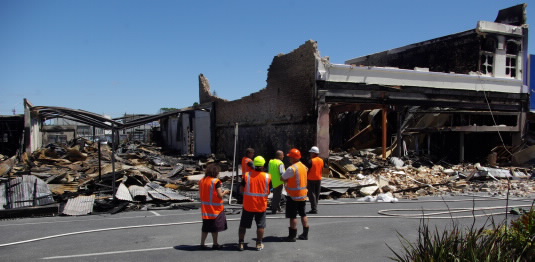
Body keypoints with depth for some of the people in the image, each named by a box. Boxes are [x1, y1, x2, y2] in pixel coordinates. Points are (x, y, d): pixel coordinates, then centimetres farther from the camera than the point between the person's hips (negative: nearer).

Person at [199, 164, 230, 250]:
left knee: (206, 226, 15)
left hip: (205, 208, 6)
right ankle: (215, 244, 17)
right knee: (215, 227, 8)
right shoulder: (216, 181, -15)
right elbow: (220, 195, -17)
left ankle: (202, 244, 13)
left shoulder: (202, 180, 4)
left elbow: (201, 193, 10)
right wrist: (225, 192, 3)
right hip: (215, 208, -6)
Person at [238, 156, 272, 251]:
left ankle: (241, 244, 16)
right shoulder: (268, 177, -6)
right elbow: (269, 191, 4)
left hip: (248, 205, 0)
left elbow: (241, 190, -3)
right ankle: (259, 244, 16)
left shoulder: (246, 175, -8)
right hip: (261, 206, 0)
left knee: (243, 225, 12)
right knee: (260, 225, 12)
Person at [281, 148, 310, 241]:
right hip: (303, 195, 8)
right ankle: (305, 234, 21)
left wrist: (286, 180, 6)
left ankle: (292, 236, 5)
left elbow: (283, 178, -13)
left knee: (293, 216, 0)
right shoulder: (303, 166, 8)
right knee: (303, 214, 15)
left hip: (293, 196, -8)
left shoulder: (292, 168, -19)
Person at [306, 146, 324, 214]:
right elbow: (322, 170, 11)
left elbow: (308, 171, -14)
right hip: (318, 179, 7)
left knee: (311, 194, -3)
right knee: (317, 194, 13)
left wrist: (306, 179, -6)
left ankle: (314, 209, -8)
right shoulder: (321, 160, 6)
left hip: (311, 179, -7)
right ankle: (315, 208, 20)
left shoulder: (311, 161, -15)